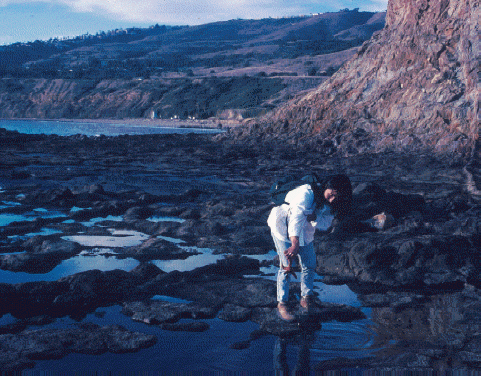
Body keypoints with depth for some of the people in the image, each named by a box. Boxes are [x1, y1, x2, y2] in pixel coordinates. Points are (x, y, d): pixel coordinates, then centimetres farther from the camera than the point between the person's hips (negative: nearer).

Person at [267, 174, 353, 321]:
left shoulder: (330, 204, -9)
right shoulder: (307, 193, -33)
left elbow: (324, 225, -13)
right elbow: (296, 218, -42)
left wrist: (313, 217, -36)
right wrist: (294, 245, -53)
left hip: (304, 230, 7)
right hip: (282, 225, -7)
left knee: (309, 264, 6)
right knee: (286, 265, -12)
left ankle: (306, 298, 23)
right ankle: (282, 303, -3)